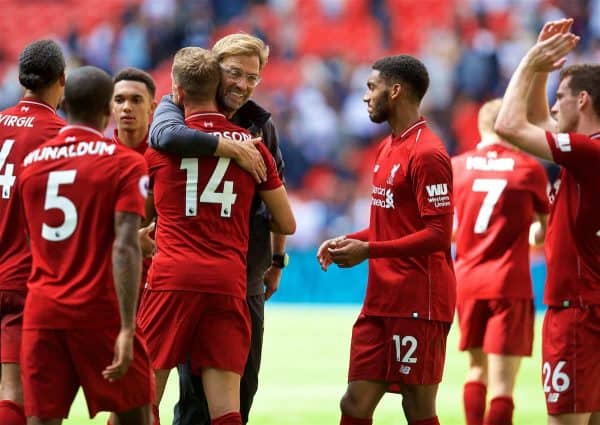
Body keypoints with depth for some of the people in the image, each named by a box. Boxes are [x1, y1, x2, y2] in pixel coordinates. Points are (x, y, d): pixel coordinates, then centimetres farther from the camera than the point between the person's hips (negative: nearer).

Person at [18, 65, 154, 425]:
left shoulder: (32, 163, 9)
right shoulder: (124, 163, -5)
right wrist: (127, 329, -19)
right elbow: (125, 246, -15)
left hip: (41, 313, 3)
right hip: (99, 313, -3)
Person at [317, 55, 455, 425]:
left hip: (418, 306, -9)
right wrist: (349, 241, 8)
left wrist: (369, 250, -19)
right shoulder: (388, 148, 17)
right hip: (381, 303, 9)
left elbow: (439, 235, -19)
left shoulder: (427, 154, -14)